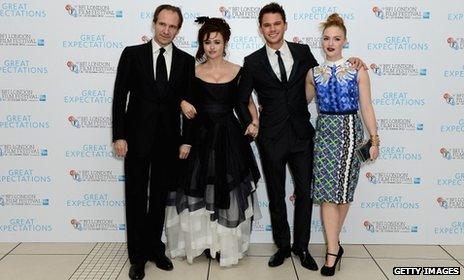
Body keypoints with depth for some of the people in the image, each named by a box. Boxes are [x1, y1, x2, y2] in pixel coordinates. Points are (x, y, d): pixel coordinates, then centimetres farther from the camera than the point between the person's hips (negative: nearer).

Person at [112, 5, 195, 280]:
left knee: (160, 197, 12)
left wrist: (186, 140, 1)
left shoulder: (186, 60, 4)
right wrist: (119, 135, -9)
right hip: (137, 136, -1)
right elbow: (120, 96, -2)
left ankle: (154, 248, 28)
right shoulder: (132, 53, 0)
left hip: (168, 139, 2)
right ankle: (138, 255, 20)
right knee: (136, 197, 6)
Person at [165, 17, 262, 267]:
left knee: (228, 192, 7)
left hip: (229, 138, 0)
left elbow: (248, 102, 10)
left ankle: (227, 243, 24)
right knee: (198, 192, 7)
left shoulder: (238, 72, 1)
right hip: (200, 137, 0)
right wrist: (186, 141, -5)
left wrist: (255, 121, -9)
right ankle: (203, 241, 26)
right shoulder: (193, 71, 1)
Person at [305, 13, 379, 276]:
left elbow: (366, 108, 0)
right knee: (327, 191, -3)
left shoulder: (358, 70, 0)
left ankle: (333, 243, 24)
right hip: (324, 131, 2)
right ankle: (333, 249, 4)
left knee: (343, 189, 5)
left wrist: (374, 140, -2)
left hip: (350, 131, -1)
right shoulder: (314, 72, 6)